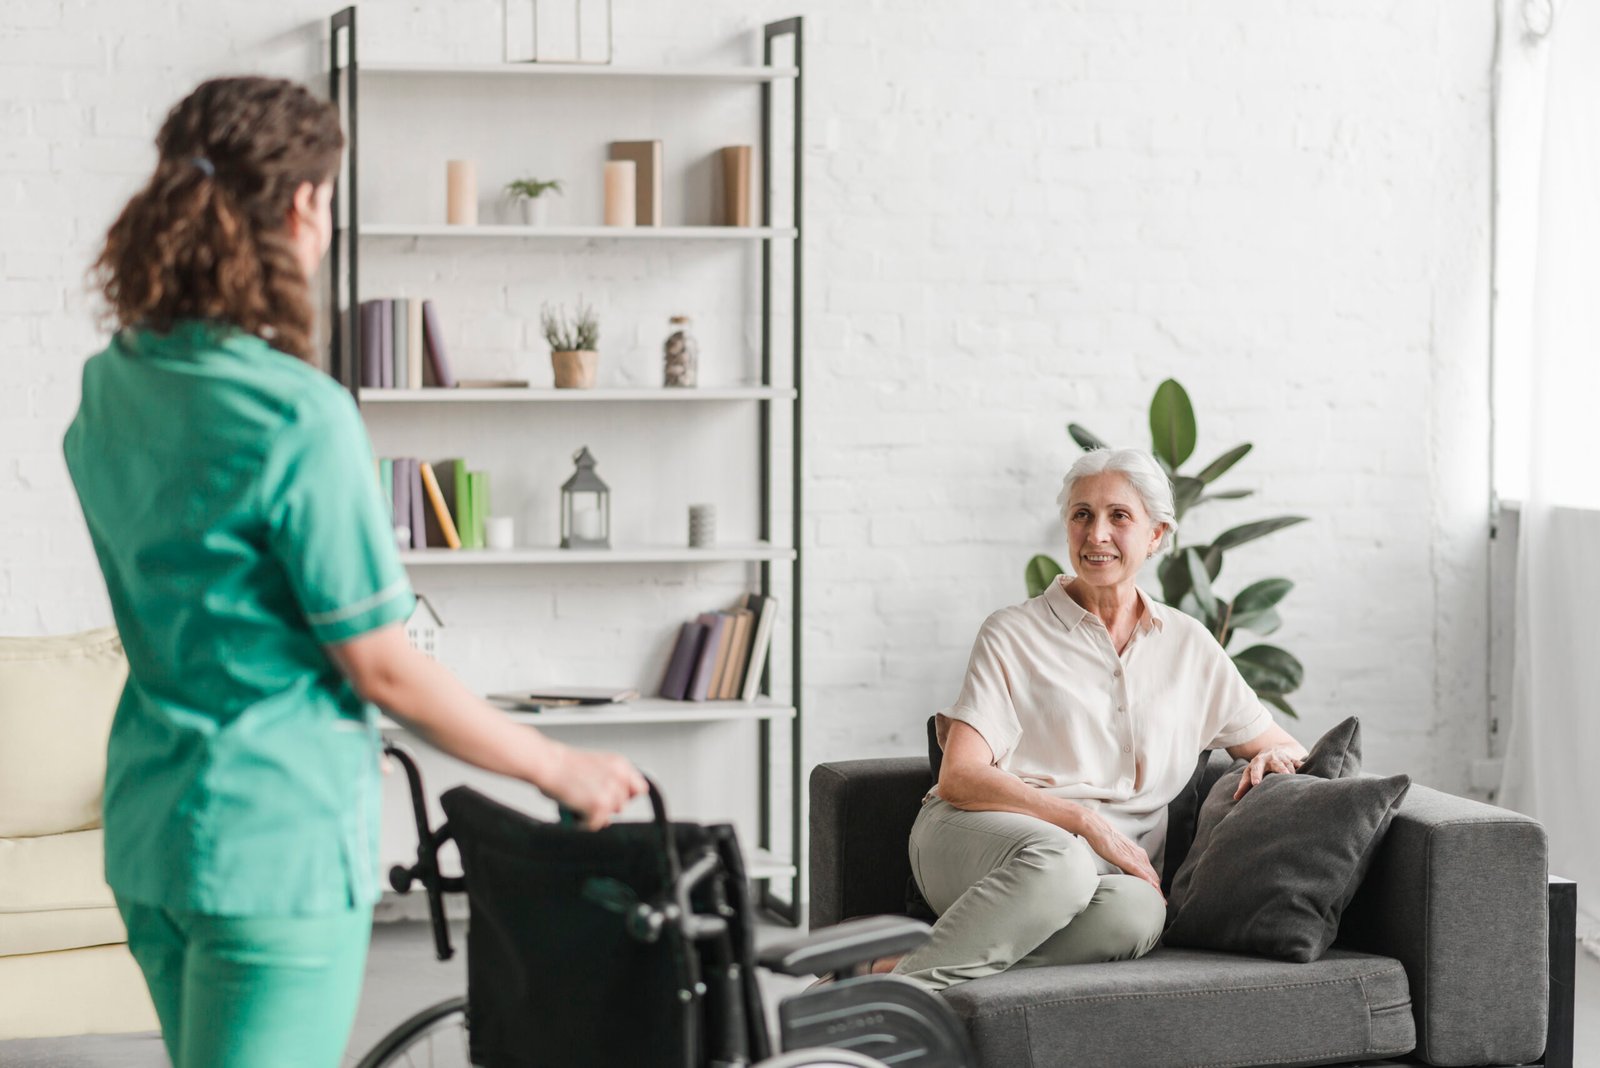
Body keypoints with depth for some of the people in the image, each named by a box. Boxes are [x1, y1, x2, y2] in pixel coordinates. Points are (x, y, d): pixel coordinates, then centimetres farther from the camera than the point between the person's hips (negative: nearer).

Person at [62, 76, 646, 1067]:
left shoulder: (109, 390, 5)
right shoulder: (300, 416, -20)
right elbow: (382, 667, -17)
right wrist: (559, 767, -5)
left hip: (147, 826, 8)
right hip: (275, 844, -8)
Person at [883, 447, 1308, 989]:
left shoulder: (1189, 646, 19)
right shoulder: (1014, 634, 7)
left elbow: (1290, 750, 26)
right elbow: (959, 779, -4)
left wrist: (1276, 757, 1)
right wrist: (1086, 822, -15)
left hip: (1105, 862, 3)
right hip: (973, 838, -3)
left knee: (1137, 911, -37)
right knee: (1061, 860, -40)